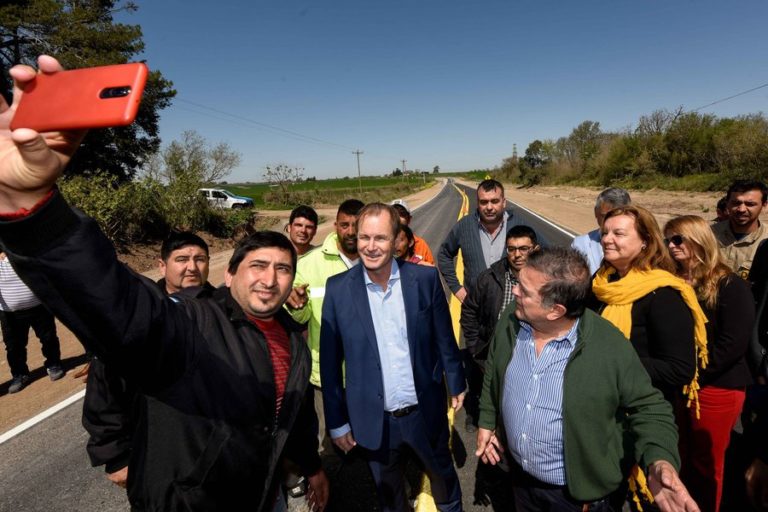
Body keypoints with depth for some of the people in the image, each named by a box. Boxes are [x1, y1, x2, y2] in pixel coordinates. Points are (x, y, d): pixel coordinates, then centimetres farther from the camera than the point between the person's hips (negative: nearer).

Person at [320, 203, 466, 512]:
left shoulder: (426, 279, -12)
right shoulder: (338, 289, -12)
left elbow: (444, 338, 0)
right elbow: (330, 362, -6)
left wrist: (455, 383, 8)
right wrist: (336, 422, -3)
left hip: (426, 412, 1)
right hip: (374, 420, 0)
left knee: (443, 475, 27)